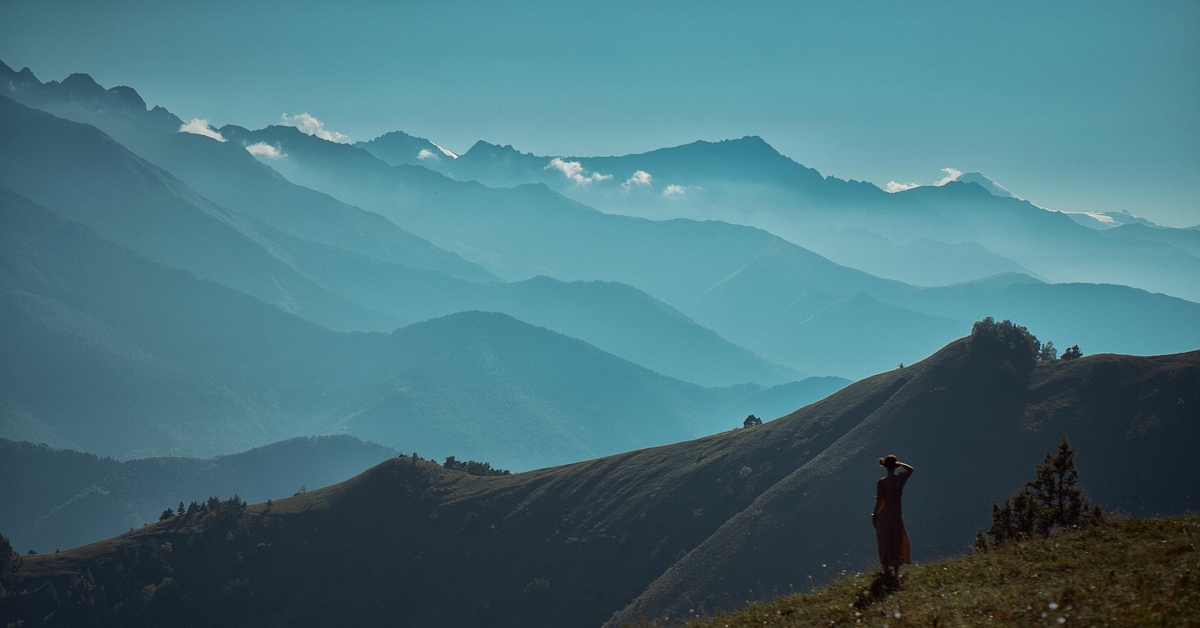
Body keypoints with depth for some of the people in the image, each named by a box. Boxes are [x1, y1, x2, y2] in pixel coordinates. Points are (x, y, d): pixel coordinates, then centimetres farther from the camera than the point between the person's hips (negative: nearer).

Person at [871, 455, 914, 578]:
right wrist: (899, 464, 2)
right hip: (897, 514, 3)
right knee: (897, 541, 17)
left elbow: (879, 501, -18)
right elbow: (910, 469, 13)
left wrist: (874, 515, -6)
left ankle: (887, 569, 24)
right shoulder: (900, 478, -10)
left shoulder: (882, 483, -20)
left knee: (885, 542, 12)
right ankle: (896, 570, 24)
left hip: (884, 515, -3)